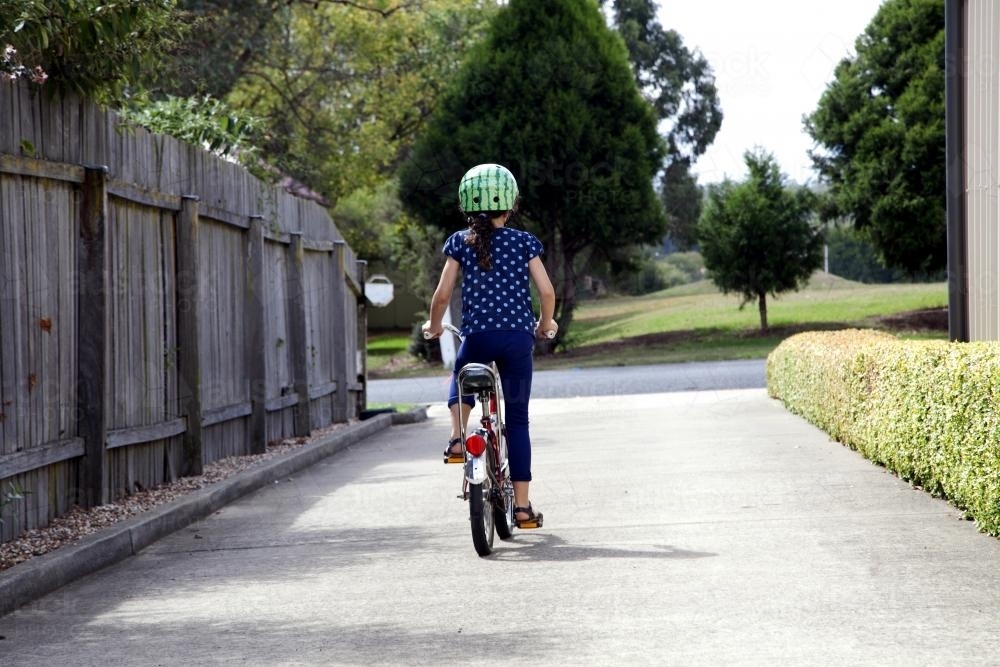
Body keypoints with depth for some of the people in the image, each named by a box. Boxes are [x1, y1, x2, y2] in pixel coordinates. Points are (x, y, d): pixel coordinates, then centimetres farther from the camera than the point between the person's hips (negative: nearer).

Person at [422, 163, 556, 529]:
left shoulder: (460, 243, 1)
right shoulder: (523, 242, 2)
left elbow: (442, 294, -2)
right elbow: (546, 291, -3)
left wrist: (434, 326, 17)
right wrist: (545, 324, 16)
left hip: (477, 336, 0)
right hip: (517, 337, 0)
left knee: (461, 382, 34)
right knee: (517, 419, 6)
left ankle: (457, 437, 6)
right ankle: (522, 505, 6)